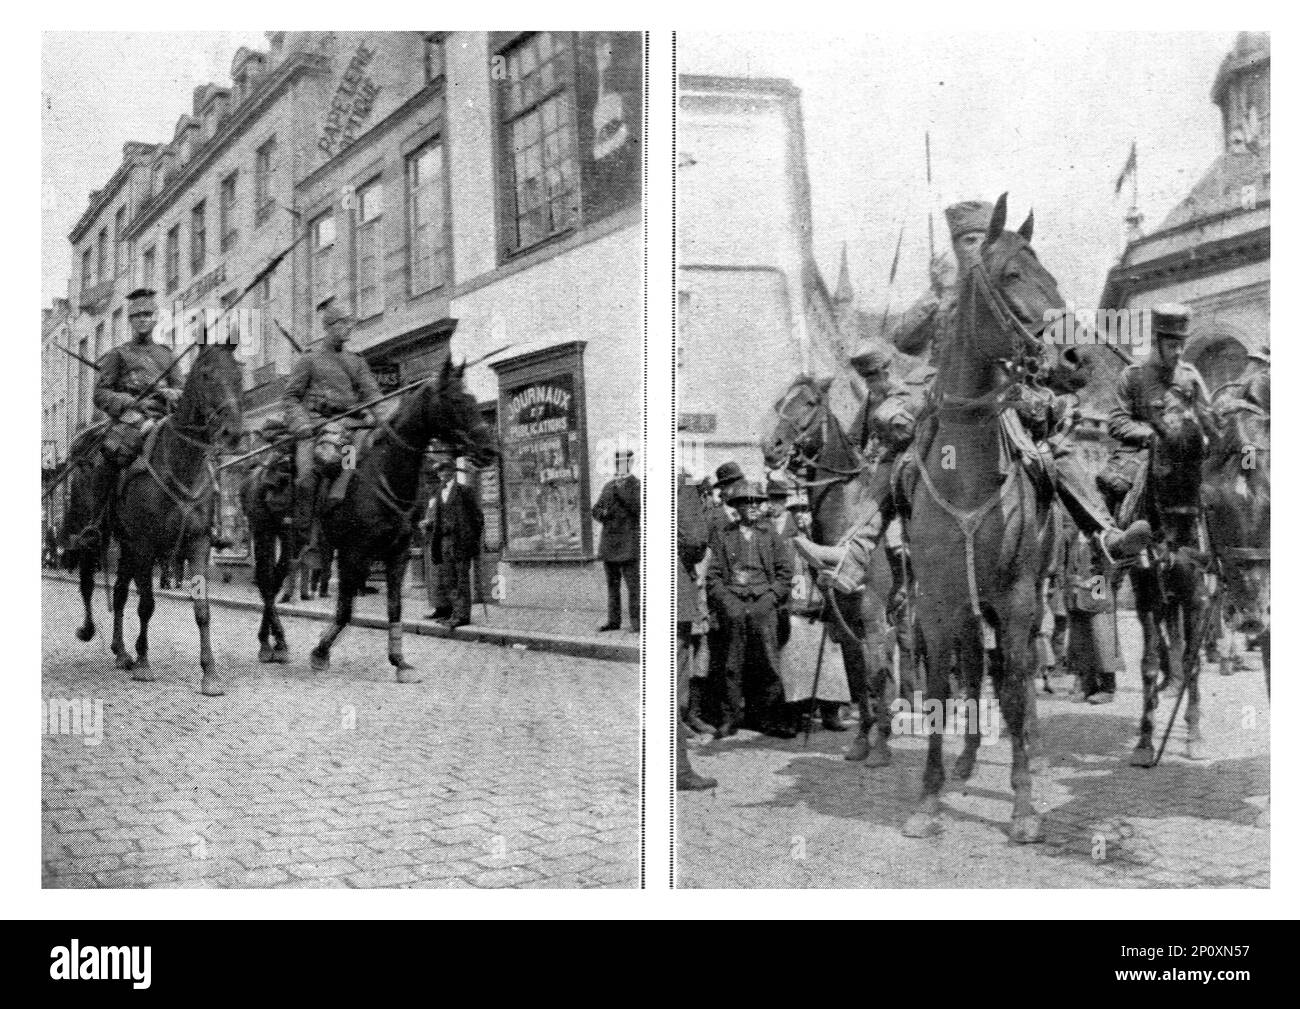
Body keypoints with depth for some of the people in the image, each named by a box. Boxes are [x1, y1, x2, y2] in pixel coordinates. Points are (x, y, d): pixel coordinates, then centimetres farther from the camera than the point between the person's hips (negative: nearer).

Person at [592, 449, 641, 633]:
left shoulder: (637, 485, -3)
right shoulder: (608, 486, 17)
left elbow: (638, 508, -17)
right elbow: (595, 509, 17)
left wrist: (621, 490, -20)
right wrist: (602, 513, -6)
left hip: (629, 543, -7)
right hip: (609, 541, 7)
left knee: (633, 584, -8)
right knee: (612, 584, 10)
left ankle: (637, 623, -6)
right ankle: (613, 620, 17)